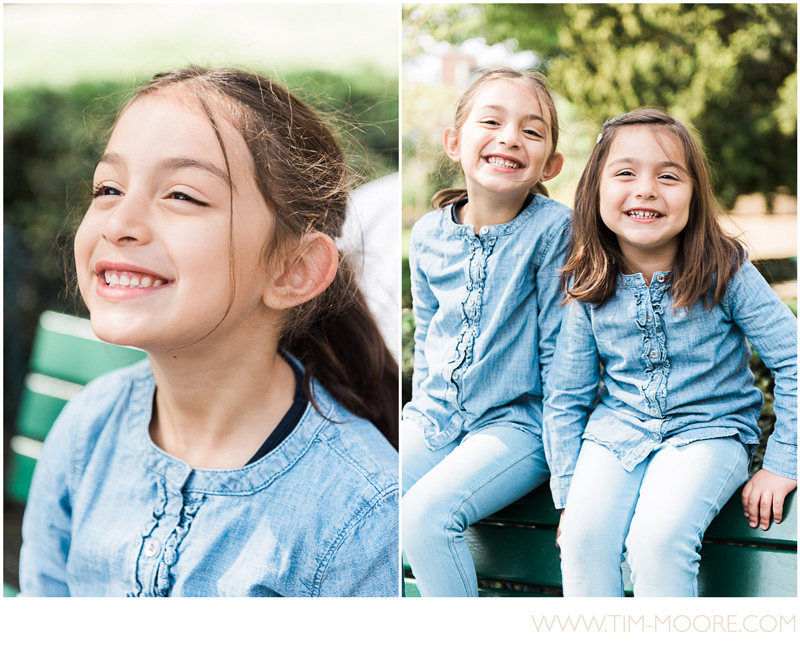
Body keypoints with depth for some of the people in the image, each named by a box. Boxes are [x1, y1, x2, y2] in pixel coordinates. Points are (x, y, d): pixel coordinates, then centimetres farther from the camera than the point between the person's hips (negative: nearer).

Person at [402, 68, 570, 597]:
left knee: (426, 513, -26)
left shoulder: (552, 227, -11)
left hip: (515, 423, -5)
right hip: (435, 418, 5)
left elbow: (558, 346, -8)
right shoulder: (429, 234, 3)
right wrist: (425, 411, 10)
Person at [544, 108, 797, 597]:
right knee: (583, 534, -23)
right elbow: (567, 398, 6)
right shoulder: (590, 290, -2)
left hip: (709, 430, -3)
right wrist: (569, 494, 0)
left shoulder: (725, 273, -11)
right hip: (617, 429, 3)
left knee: (658, 538, -28)